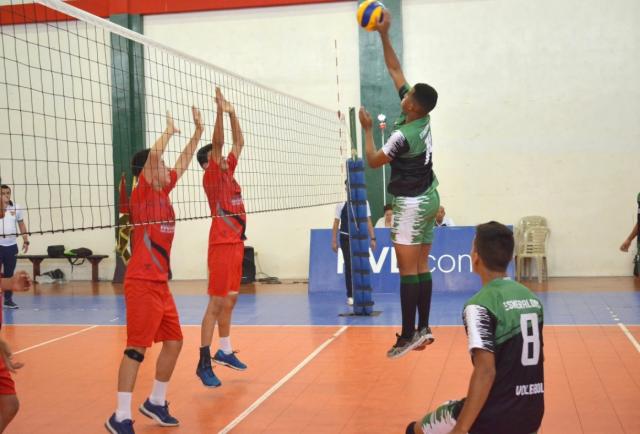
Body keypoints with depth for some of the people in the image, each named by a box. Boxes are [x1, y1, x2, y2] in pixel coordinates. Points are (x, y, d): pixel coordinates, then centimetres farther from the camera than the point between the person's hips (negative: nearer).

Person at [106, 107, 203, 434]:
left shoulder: (163, 191, 12)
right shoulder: (142, 193, -9)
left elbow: (184, 160, 21)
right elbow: (153, 154, -23)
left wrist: (198, 129, 20)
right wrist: (170, 130, -8)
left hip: (160, 282, 9)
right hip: (142, 282, -9)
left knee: (174, 342, 12)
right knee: (137, 348, -9)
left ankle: (156, 403, 26)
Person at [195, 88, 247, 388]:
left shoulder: (229, 172, 13)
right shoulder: (211, 177, -7)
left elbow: (238, 143, 19)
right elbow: (217, 143, -18)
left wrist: (232, 113, 13)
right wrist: (220, 111, -22)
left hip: (236, 242, 8)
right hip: (222, 244, -8)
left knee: (230, 299, 14)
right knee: (217, 303, -8)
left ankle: (224, 351, 26)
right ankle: (204, 362, -5)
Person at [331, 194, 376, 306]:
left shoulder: (364, 203, 3)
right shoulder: (341, 205, -2)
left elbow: (368, 222, 6)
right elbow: (336, 223, 2)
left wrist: (372, 238, 1)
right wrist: (334, 241, -1)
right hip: (346, 238, -1)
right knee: (349, 266, 0)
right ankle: (350, 295, 5)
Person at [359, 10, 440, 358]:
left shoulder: (404, 135, -22)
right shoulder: (422, 115, 0)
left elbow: (373, 161, -9)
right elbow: (395, 70, 6)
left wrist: (367, 129, -1)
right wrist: (384, 35, 4)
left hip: (411, 205, -9)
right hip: (428, 198, 9)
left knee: (408, 270, -7)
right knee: (422, 268, 10)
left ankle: (408, 336, -6)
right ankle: (423, 329, 14)